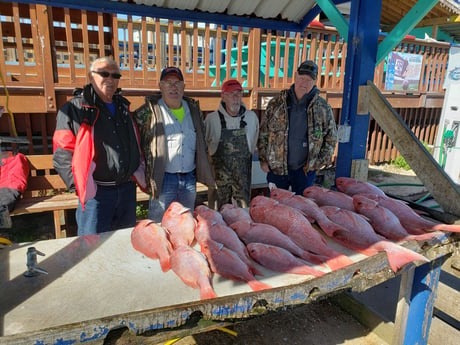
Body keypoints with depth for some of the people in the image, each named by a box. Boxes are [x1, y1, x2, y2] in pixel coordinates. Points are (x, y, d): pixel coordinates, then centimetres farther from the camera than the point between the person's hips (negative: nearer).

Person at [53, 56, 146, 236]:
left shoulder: (123, 107, 13)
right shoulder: (75, 108, -4)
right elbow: (62, 153, -7)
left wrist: (140, 175, 12)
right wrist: (78, 186, -13)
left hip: (127, 189, 6)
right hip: (96, 193, -5)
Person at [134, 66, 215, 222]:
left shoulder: (193, 108, 10)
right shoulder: (150, 111, -6)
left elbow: (202, 143, 19)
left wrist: (202, 170, 15)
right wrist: (143, 171, -8)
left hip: (189, 178, 5)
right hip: (163, 179, -4)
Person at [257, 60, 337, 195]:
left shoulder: (323, 108, -1)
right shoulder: (276, 103, -1)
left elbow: (331, 138, 5)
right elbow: (263, 134, 3)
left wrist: (320, 162, -2)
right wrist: (263, 159, -1)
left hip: (305, 170, 0)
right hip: (276, 168, 0)